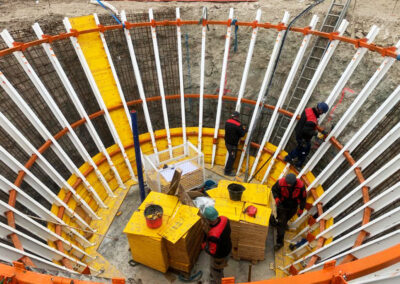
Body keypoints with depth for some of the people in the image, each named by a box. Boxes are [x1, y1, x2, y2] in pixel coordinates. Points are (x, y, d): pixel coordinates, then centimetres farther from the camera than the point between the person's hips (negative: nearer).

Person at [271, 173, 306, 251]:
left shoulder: (300, 185, -27)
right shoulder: (281, 182, -30)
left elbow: (303, 198, -11)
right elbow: (274, 189, -11)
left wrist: (301, 209, -6)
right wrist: (276, 199, -28)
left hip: (293, 207, 2)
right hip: (282, 205, -1)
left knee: (286, 218, 25)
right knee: (281, 223, 4)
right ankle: (279, 242, 20)